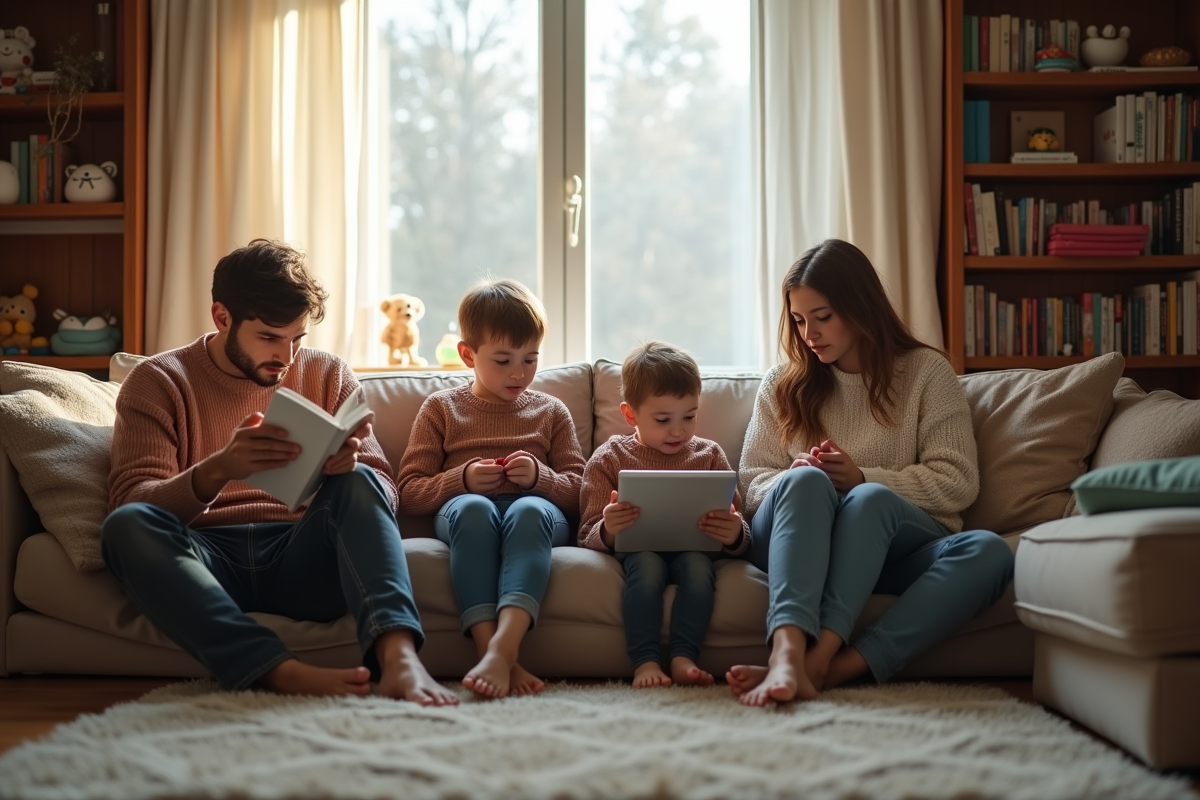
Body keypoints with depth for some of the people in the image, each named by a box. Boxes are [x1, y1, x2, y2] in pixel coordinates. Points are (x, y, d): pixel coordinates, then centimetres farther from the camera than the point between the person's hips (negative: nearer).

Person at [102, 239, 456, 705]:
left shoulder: (328, 376, 15)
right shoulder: (158, 382, 8)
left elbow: (384, 492, 7)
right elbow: (133, 500, -5)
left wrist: (351, 466, -19)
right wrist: (217, 470, -26)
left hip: (301, 561, 1)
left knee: (357, 483, -26)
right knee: (126, 526, -32)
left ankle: (398, 657, -48)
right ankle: (284, 673, -48)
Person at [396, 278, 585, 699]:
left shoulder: (551, 412, 22)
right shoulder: (441, 407, 18)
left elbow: (578, 493, 15)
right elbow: (409, 493, 10)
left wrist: (540, 477, -6)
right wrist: (461, 479, -8)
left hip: (536, 510, 1)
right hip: (465, 514, 0)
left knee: (529, 510, -38)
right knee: (471, 507, -39)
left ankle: (502, 648, -58)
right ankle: (499, 659, -51)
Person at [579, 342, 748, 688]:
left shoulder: (708, 455, 12)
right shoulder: (609, 459, 7)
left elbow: (737, 538, 9)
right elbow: (589, 538, 1)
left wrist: (735, 535, -18)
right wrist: (607, 531, -26)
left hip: (692, 550, 1)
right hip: (637, 550, -1)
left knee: (697, 563, -33)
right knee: (646, 563, -35)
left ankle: (683, 657, -34)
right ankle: (645, 661, -37)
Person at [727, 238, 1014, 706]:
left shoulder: (926, 371, 10)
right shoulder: (781, 385, 16)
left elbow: (958, 483, 1)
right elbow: (751, 482, 12)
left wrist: (863, 479, -11)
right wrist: (793, 479, -12)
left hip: (892, 544, 0)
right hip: (793, 544, 0)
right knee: (806, 481, -35)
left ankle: (824, 664, -51)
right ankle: (789, 654, -58)